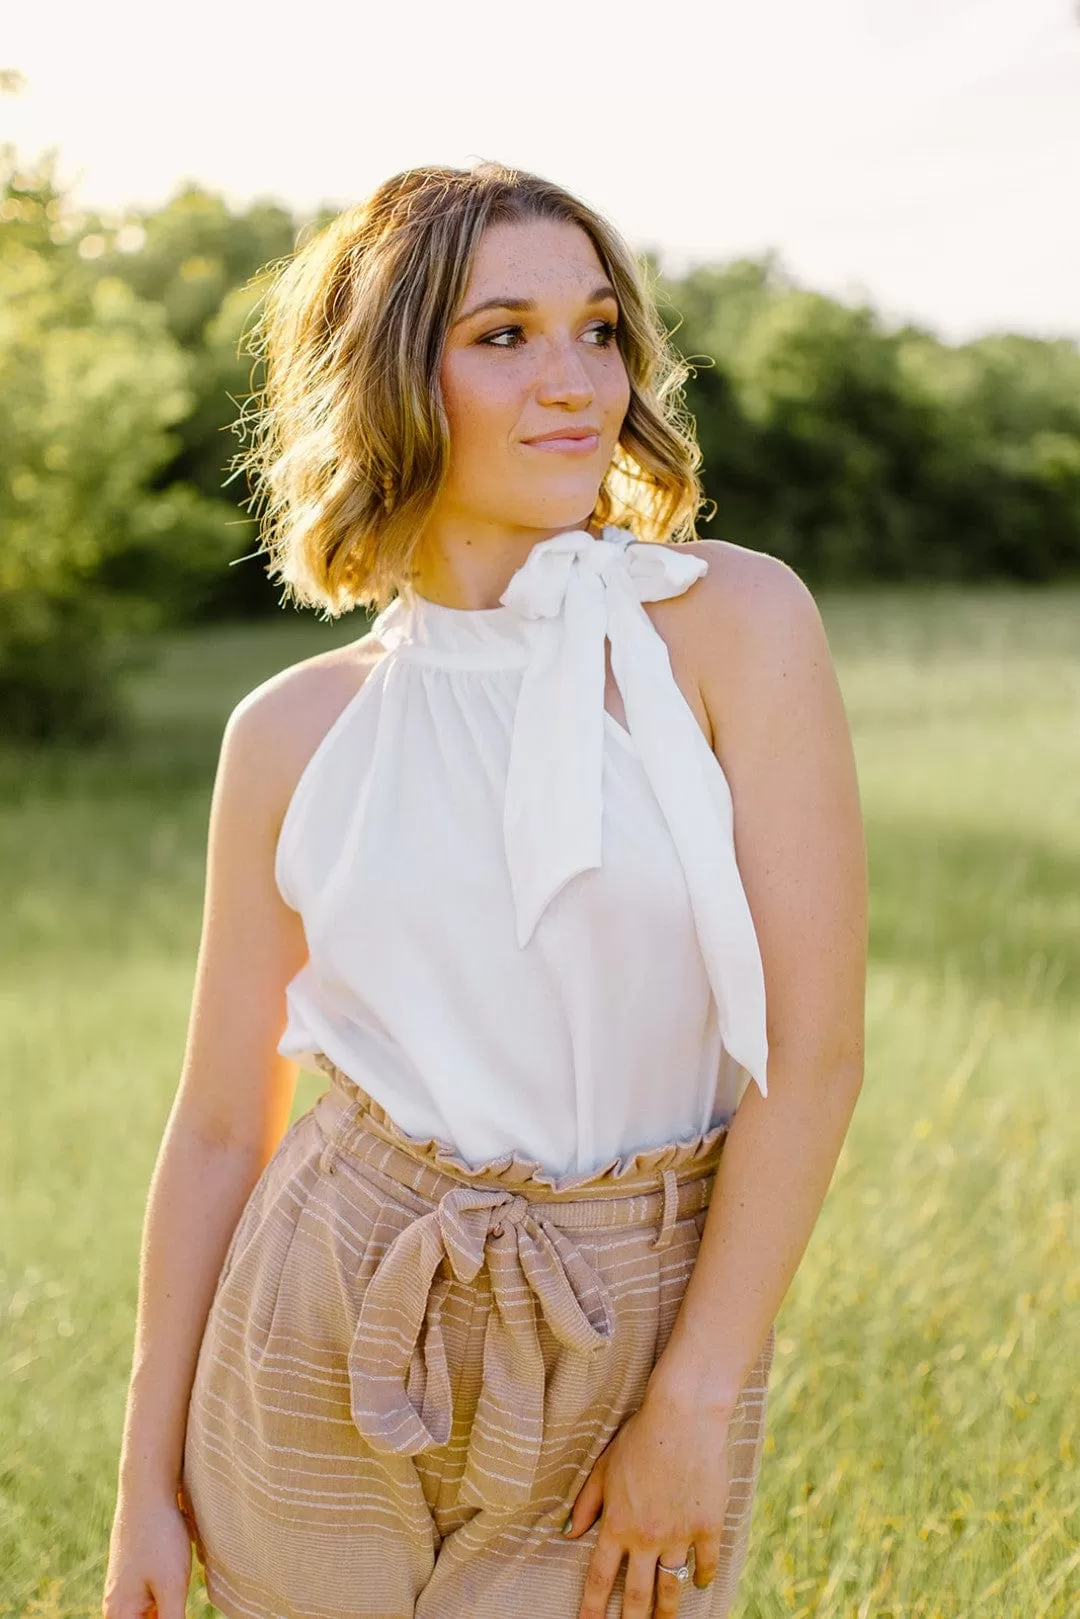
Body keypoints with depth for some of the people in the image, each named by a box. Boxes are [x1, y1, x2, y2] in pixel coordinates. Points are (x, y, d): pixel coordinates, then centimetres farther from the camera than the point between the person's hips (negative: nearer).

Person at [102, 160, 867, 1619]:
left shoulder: (735, 623, -9)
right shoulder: (296, 733, -1)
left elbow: (815, 1047, -11)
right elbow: (220, 1126, 4)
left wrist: (694, 1402, -12)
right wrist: (150, 1487, 6)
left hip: (641, 1344, -1)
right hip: (330, 1355, 2)